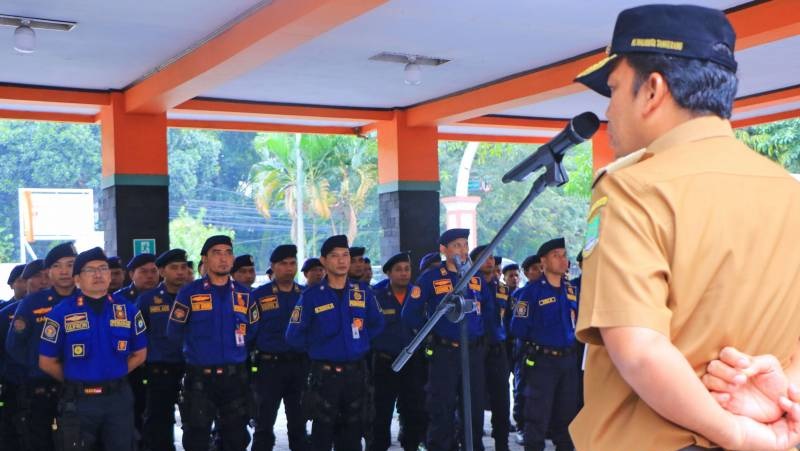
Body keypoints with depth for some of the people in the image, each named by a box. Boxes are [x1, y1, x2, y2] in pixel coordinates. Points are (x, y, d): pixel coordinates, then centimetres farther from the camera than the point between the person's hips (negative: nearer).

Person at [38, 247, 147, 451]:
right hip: (78, 401, -2)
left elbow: (139, 354, 10)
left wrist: (113, 377, 5)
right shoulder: (61, 313, -5)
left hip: (119, 398, 2)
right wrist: (75, 381, 5)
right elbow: (47, 362, 0)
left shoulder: (127, 309, 2)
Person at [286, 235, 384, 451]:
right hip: (324, 374, -3)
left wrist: (358, 340, 7)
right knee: (323, 433, 2)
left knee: (353, 432, 12)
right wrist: (318, 347, 2)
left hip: (357, 372, 3)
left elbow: (377, 324, 16)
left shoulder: (363, 292, 3)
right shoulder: (311, 296, -8)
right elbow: (294, 336, -7)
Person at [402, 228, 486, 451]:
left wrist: (479, 333, 11)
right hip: (444, 353, -4)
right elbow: (409, 314, -4)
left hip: (474, 352, 4)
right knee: (441, 412, 1)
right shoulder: (430, 278, -5)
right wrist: (433, 330, 3)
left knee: (475, 409, 11)